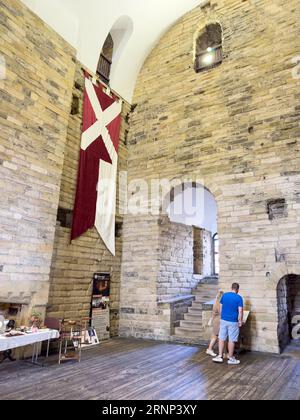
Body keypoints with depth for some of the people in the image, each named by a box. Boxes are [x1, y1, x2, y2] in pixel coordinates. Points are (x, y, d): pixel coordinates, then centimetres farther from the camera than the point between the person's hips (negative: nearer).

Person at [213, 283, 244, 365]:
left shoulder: (224, 295, 3)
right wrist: (240, 321, -2)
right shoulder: (239, 298, -9)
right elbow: (240, 311, -14)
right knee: (232, 340, 6)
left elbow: (220, 307, 9)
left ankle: (220, 356, 13)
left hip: (223, 320, 4)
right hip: (233, 322, -4)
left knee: (222, 338, 11)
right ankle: (231, 358, 15)